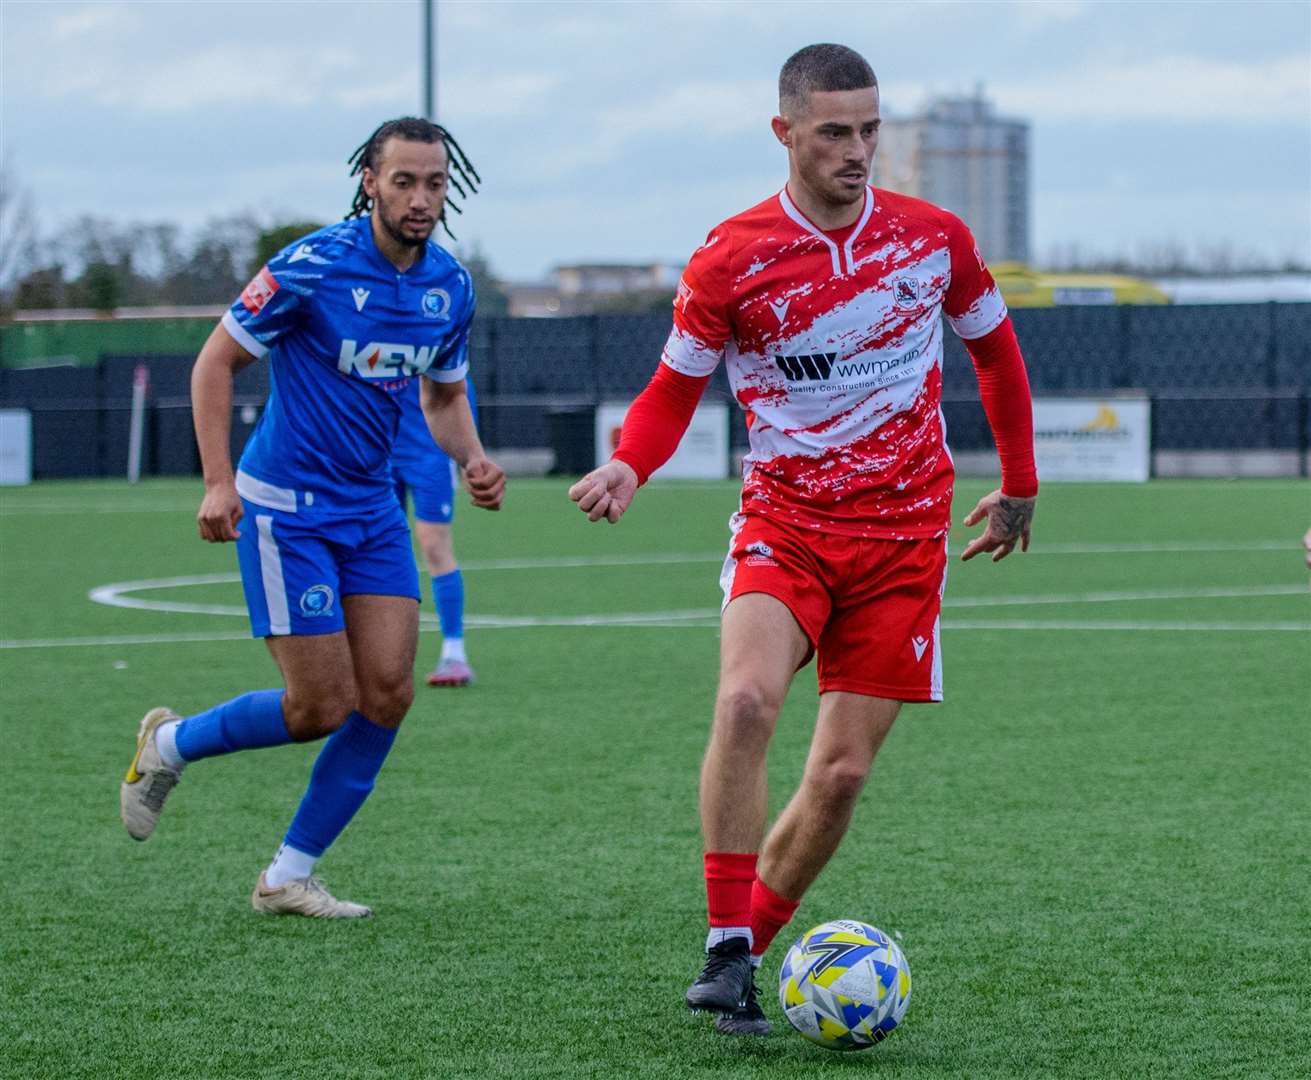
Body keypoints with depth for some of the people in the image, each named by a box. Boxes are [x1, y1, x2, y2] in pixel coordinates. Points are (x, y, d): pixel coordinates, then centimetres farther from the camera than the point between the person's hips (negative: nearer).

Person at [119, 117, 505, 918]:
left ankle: (288, 877, 8)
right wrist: (218, 481, -15)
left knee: (388, 694, -5)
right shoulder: (313, 267, -17)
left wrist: (473, 459, -3)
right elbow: (217, 360, -8)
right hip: (286, 509, -6)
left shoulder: (451, 287, 2)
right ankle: (167, 746, 21)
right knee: (322, 709, -8)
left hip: (372, 506, 6)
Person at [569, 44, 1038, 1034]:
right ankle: (726, 950, -21)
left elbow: (995, 349, 17)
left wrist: (1019, 487, 22)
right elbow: (675, 389, 4)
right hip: (784, 523, -2)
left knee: (842, 772, -3)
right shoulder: (731, 258, -6)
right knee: (747, 701, -28)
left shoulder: (935, 239, 0)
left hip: (904, 534, 2)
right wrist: (627, 468, -17)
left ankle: (751, 950, 15)